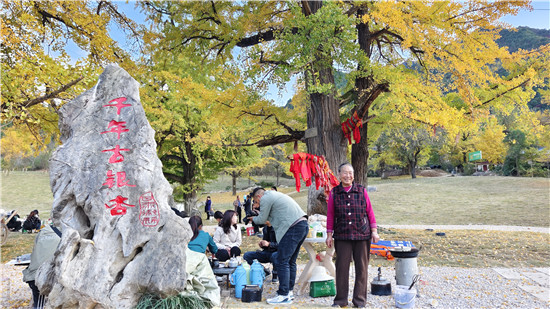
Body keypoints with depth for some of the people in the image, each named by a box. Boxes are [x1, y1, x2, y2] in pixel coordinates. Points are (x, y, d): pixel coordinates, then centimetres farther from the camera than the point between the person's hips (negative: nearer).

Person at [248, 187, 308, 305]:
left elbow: (262, 219, 4)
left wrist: (253, 218, 23)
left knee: (282, 262, -6)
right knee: (290, 261, 16)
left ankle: (284, 295, -4)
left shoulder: (265, 198, 0)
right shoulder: (275, 195, 29)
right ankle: (289, 291, 22)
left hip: (293, 228, -10)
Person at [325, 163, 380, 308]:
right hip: (342, 236, 0)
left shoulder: (362, 191, 4)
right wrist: (329, 235, 4)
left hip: (362, 235, 0)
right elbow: (330, 215, 5)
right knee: (342, 267, 3)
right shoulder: (334, 193, 3)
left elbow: (370, 212, 6)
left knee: (361, 267, 6)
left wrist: (374, 231, 3)